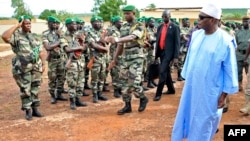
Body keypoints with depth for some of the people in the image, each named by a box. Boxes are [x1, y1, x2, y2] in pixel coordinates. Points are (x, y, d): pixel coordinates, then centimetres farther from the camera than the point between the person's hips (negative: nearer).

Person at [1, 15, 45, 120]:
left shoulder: (35, 37, 13)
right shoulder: (16, 35, -4)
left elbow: (40, 52, 15)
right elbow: (5, 36, -25)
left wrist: (43, 64, 10)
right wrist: (17, 26, -17)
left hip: (36, 67, 5)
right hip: (23, 68, -5)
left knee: (35, 89, 11)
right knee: (25, 90, 1)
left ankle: (35, 109, 21)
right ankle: (28, 111, 11)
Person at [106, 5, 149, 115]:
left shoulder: (140, 26, -9)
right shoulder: (123, 28, 12)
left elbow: (132, 37, -29)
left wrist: (116, 39, -43)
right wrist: (115, 59, 14)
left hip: (136, 58, -6)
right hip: (126, 59, 7)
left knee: (134, 83, -11)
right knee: (125, 83, 7)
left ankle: (143, 98, 17)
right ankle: (127, 106, 18)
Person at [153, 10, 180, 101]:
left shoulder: (175, 27, -6)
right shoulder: (160, 27, 11)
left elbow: (177, 42, -9)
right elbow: (157, 40, 14)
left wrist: (176, 57, -14)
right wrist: (156, 54, 10)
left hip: (168, 52, -6)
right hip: (161, 52, 7)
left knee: (162, 72, -11)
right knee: (166, 71, 15)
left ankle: (158, 93, -6)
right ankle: (171, 89, 29)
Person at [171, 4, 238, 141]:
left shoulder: (225, 41, -16)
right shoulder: (196, 35, 0)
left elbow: (230, 70, -10)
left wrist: (224, 95, -8)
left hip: (209, 91, -5)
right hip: (191, 87, 5)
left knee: (204, 122, 11)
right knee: (186, 116, 17)